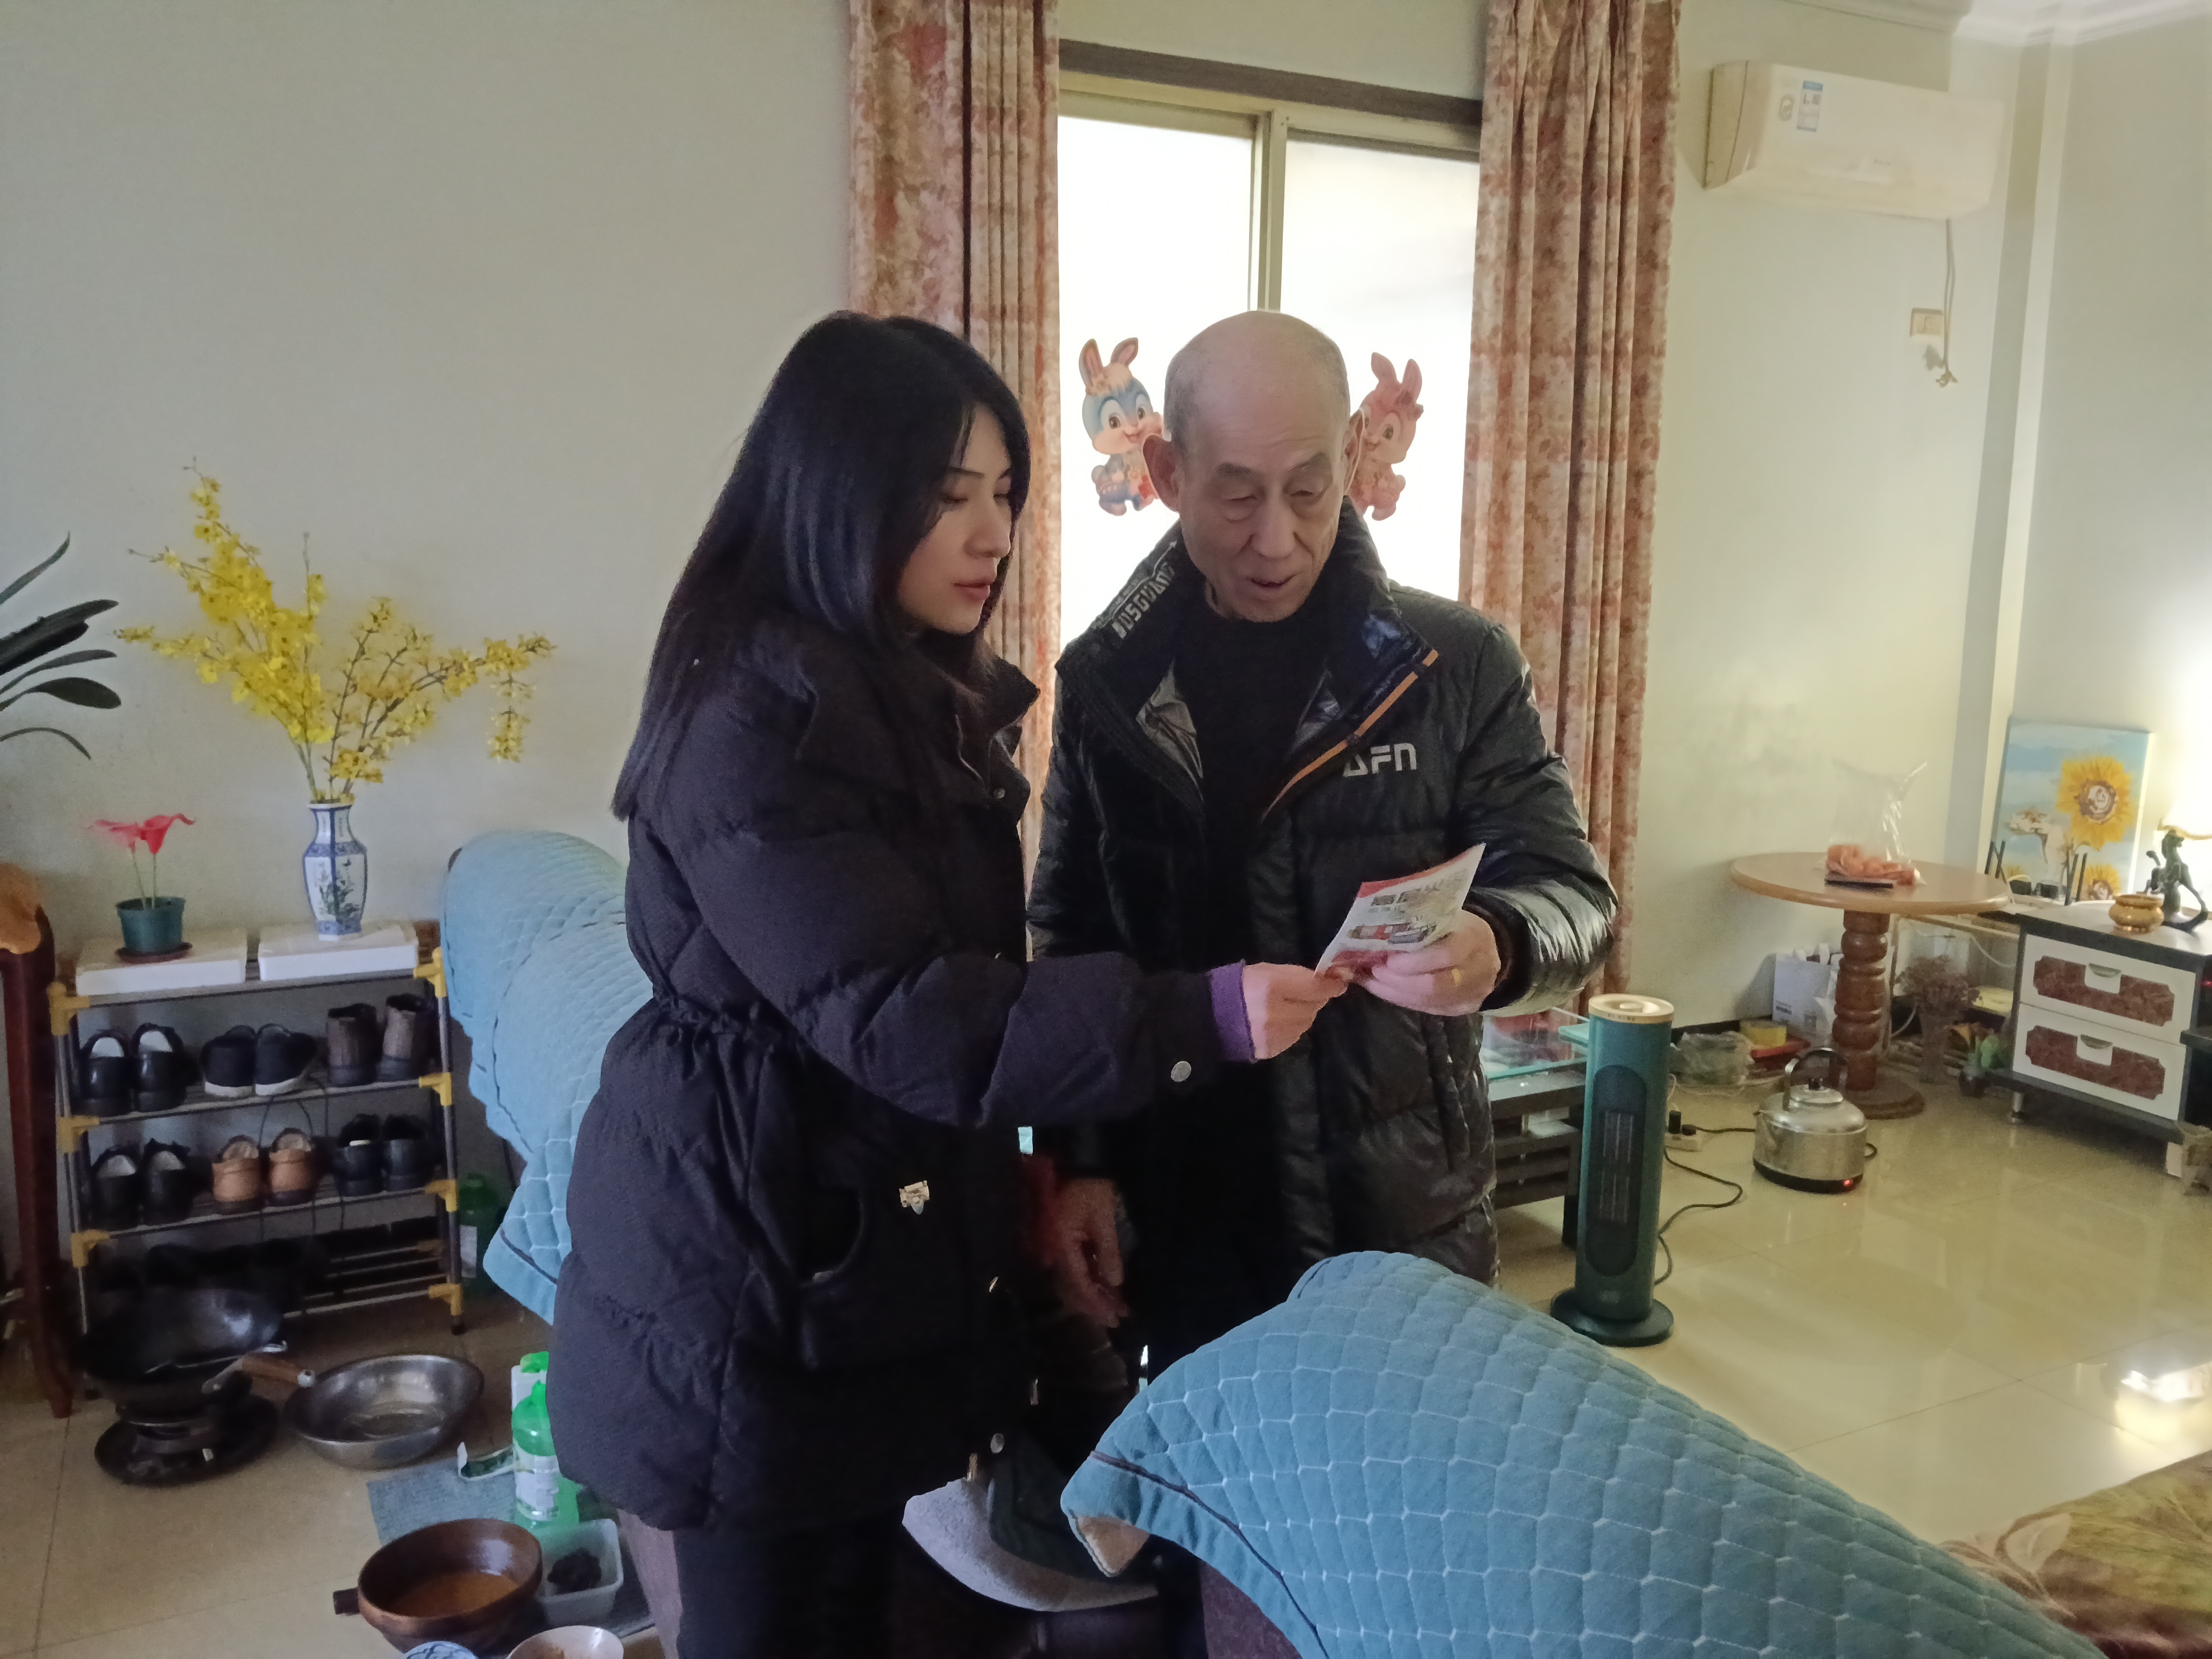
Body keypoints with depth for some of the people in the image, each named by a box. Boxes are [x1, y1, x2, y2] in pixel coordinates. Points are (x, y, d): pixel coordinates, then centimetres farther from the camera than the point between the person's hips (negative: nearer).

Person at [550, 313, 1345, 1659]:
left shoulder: (924, 697, 7)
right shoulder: (750, 723, -22)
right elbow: (897, 1015, -29)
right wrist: (1200, 1019, -34)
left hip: (886, 1244, 9)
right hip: (755, 1270, -8)